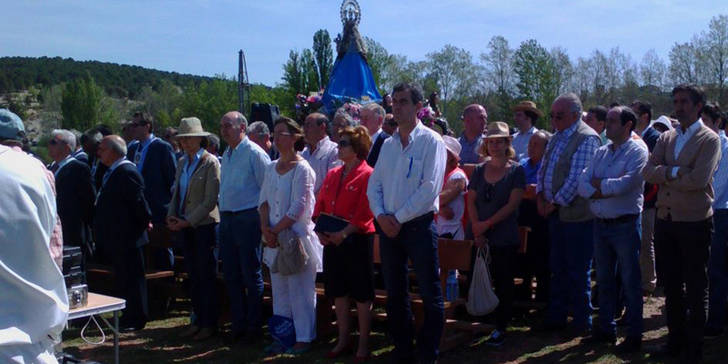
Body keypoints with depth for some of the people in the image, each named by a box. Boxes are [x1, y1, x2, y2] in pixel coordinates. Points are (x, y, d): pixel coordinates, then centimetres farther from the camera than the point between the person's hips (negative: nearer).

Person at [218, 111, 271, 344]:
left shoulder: (254, 153, -10)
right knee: (231, 275, 12)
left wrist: (262, 220, -12)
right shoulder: (226, 155, 16)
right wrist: (223, 215, 16)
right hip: (226, 219, 8)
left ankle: (254, 328, 9)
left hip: (247, 218, -8)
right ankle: (238, 326, 22)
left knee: (251, 275, 0)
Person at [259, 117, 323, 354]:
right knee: (279, 289, 11)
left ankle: (304, 338, 8)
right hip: (276, 238, 7)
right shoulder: (271, 168, 12)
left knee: (300, 290, -2)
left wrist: (275, 231, -15)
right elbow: (264, 200, 11)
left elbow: (299, 207, -16)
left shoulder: (301, 169, -10)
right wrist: (265, 227, -5)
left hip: (298, 235, -7)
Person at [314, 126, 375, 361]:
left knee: (362, 293, 3)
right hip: (332, 241, 7)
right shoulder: (332, 175, 12)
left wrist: (344, 232, -23)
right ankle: (343, 340, 25)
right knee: (338, 291, 13)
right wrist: (320, 231, -4)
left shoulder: (367, 175, -8)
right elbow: (320, 206, 11)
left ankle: (363, 344, 14)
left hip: (357, 239, -7)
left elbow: (364, 214, -15)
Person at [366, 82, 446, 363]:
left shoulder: (431, 141, -6)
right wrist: (381, 216, -6)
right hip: (388, 227, 6)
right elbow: (374, 185, 11)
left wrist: (399, 218, -14)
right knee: (395, 294, 12)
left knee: (430, 295, -1)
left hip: (418, 225, -6)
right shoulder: (388, 144, 12)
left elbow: (429, 188, -14)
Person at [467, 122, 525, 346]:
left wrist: (487, 223, -13)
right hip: (481, 238, 3)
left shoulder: (516, 170, 0)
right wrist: (476, 229, -7)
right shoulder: (479, 171, 11)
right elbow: (471, 201, 7)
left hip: (505, 237, -3)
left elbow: (513, 204, -8)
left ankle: (500, 328, 10)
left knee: (503, 283, 2)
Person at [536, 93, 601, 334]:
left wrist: (555, 202, -13)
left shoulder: (587, 138, -13)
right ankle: (556, 318, 23)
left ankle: (582, 322, 13)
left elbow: (577, 177, -19)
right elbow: (543, 168, 18)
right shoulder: (557, 137, 14)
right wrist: (540, 196, 3)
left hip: (576, 214, -8)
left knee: (578, 272, 1)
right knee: (558, 269, 14)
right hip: (556, 214, 8)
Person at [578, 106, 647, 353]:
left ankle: (634, 335, 11)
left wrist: (598, 184, -6)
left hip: (625, 224, -6)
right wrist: (606, 191, -14)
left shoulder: (637, 151, -8)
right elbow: (583, 184, 3)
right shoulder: (601, 152, 12)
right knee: (604, 279, 14)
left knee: (630, 281, 2)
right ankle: (606, 329, 24)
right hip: (600, 223, 6)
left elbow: (626, 184, -22)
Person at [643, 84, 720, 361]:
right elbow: (648, 172, -3)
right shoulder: (666, 138, 10)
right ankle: (676, 337, 28)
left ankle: (694, 346, 18)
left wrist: (664, 175, -11)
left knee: (696, 288, 6)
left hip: (694, 222, -5)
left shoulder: (709, 139, -7)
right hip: (665, 221, 5)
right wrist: (676, 172, -18)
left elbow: (699, 179, -21)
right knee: (670, 285, 14)